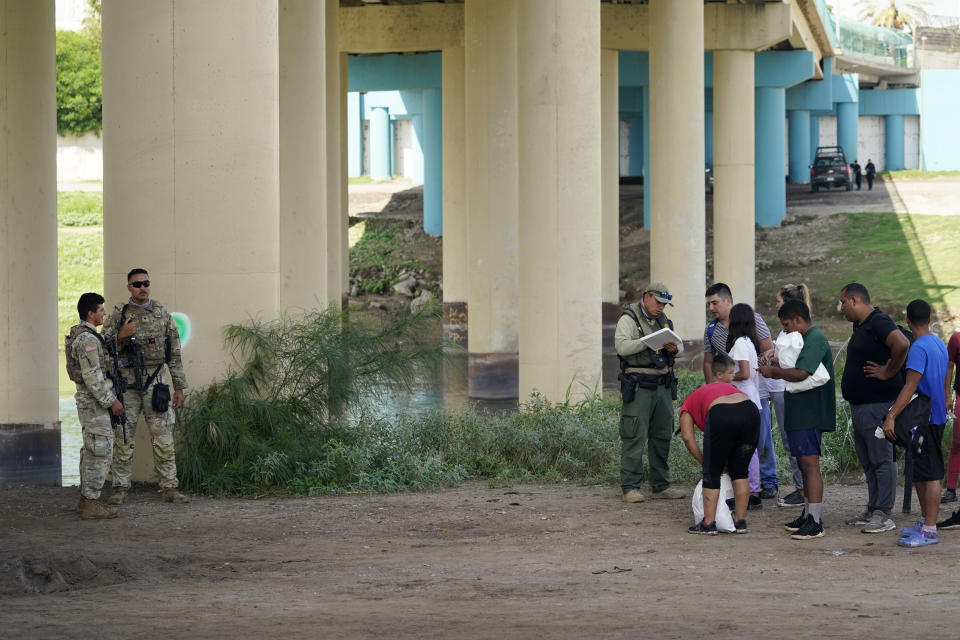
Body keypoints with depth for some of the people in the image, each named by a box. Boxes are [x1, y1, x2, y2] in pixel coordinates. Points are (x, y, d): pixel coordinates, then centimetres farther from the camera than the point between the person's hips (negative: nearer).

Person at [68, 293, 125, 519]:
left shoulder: (79, 336, 13)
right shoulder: (87, 339, -20)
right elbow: (92, 376, -23)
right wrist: (111, 401, -19)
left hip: (88, 400, 10)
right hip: (94, 401, -10)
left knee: (91, 451, 15)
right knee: (100, 451, -8)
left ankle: (86, 500, 20)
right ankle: (91, 505, -8)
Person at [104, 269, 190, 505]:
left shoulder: (163, 314, 6)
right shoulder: (119, 315, 2)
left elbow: (174, 353, 8)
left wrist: (179, 387, 5)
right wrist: (121, 336, -17)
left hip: (155, 383, 1)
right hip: (127, 384, -1)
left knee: (163, 438, -1)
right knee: (124, 438, 1)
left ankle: (170, 489, 2)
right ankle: (120, 489, 7)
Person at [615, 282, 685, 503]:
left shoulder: (663, 320, 18)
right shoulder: (629, 319, -4)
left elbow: (680, 346, 17)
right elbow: (621, 346, -17)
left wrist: (674, 348, -6)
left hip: (662, 385, 7)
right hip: (638, 386, -7)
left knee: (663, 435, 9)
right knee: (635, 436, -9)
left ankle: (661, 486, 17)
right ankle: (630, 488, -7)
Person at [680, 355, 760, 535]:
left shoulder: (689, 404, 29)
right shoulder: (728, 388, 39)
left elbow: (688, 437, 16)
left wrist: (704, 461, 24)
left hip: (721, 416, -4)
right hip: (750, 411, 4)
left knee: (712, 474, 11)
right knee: (740, 471, 20)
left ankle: (709, 523, 14)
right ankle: (741, 521, 23)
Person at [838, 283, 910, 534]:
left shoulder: (879, 323, -16)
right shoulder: (860, 327, 17)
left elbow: (902, 345, -32)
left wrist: (888, 372, -22)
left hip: (877, 404, -11)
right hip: (860, 405, 11)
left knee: (882, 460, -8)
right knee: (868, 462, 14)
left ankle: (884, 515, -8)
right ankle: (873, 511, 20)